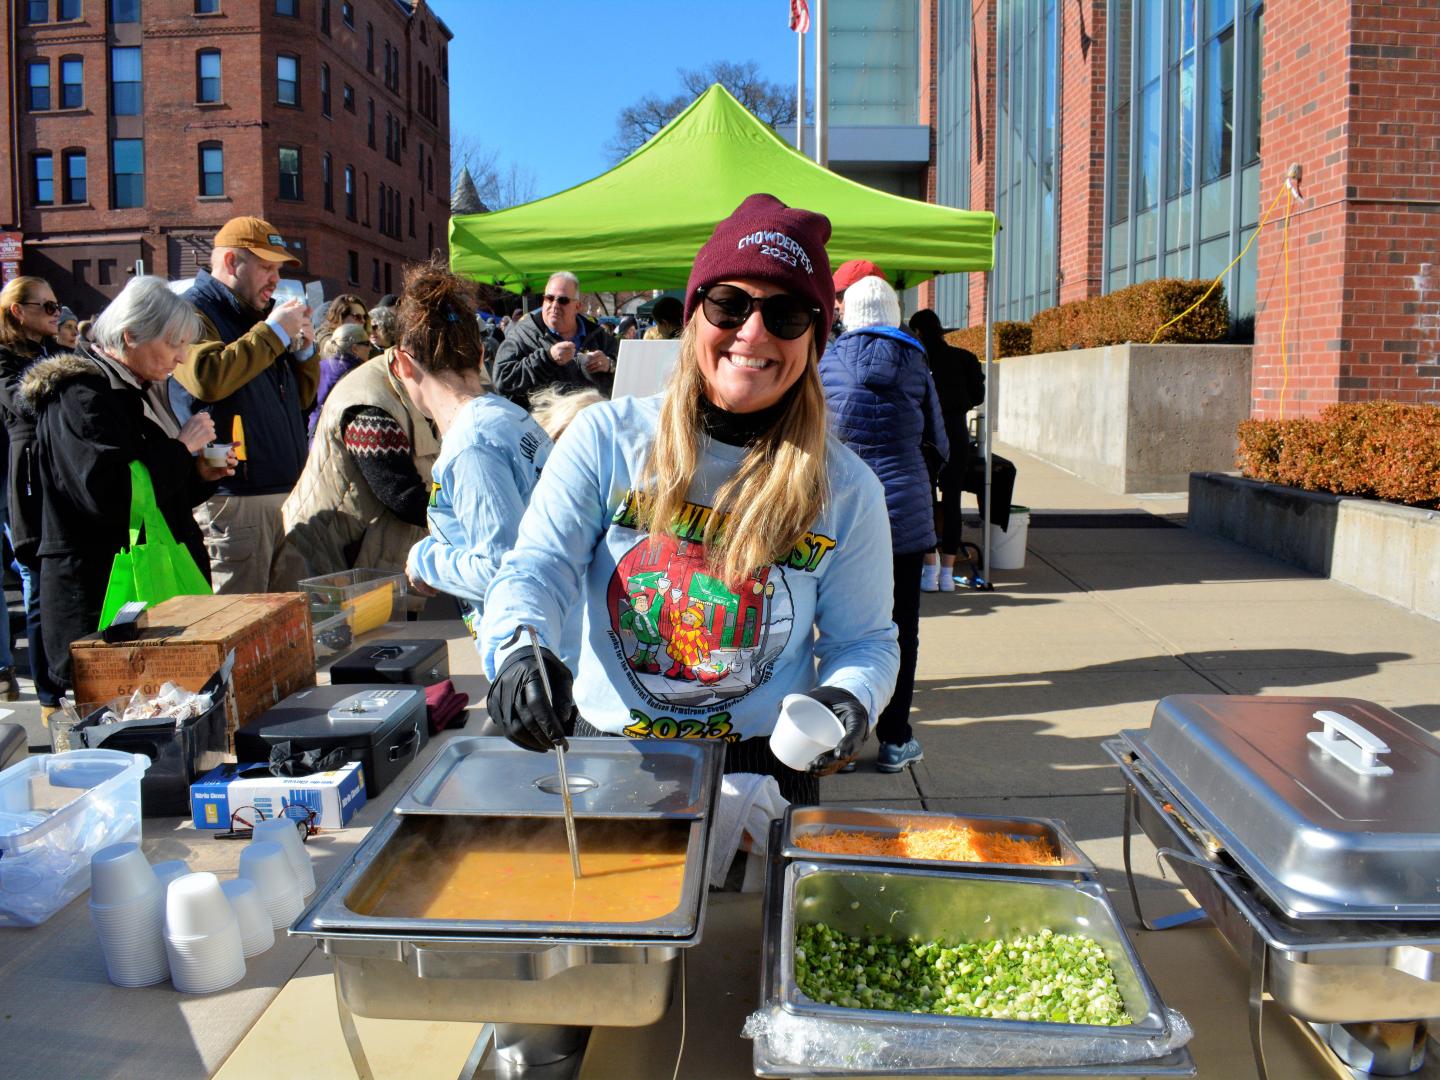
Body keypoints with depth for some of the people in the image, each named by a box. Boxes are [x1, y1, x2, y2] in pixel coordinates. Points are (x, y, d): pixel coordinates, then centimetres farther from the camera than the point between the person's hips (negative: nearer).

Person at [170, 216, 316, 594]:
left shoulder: (257, 317, 23)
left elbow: (302, 397, 28)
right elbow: (207, 376, -25)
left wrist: (304, 347, 9)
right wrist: (274, 333, -15)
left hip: (286, 495, 8)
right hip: (231, 502, -8)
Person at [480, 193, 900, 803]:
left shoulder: (846, 488, -2)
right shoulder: (607, 438, -3)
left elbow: (865, 638, 7)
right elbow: (539, 567, -9)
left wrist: (847, 697, -16)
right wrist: (518, 649, -31)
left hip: (760, 775, 1)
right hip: (601, 764, 0)